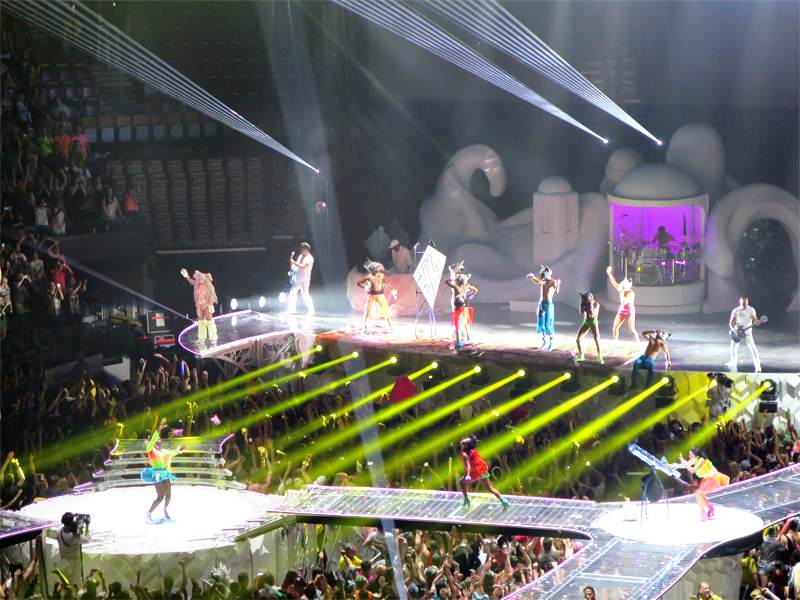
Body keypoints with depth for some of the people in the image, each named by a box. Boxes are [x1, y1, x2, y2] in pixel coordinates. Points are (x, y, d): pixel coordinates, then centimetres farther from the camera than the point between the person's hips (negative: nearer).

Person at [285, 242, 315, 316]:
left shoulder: (309, 258, -12)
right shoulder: (301, 257, 17)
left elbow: (303, 266, -24)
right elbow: (297, 265, 25)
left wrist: (294, 262, -24)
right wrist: (291, 271, 11)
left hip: (304, 280, -9)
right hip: (297, 279, 9)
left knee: (305, 294, -10)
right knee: (292, 292, 7)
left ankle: (311, 309, -3)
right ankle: (292, 309, 12)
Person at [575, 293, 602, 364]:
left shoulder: (596, 304, -17)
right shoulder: (585, 303, -5)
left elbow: (592, 314, -27)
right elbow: (582, 313, -13)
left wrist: (591, 306, -34)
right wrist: (582, 304, -21)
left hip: (594, 323, -5)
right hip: (586, 323, 5)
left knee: (597, 340, -19)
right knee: (578, 340, 0)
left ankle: (600, 357, -10)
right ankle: (581, 356, 14)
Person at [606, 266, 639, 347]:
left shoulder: (631, 293, -17)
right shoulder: (622, 290, 1)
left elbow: (624, 302, -27)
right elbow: (613, 282, 0)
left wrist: (621, 293, -28)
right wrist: (609, 273, -9)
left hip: (630, 311, -6)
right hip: (621, 310, 6)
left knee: (632, 329, -10)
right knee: (615, 327, 0)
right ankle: (615, 344, 12)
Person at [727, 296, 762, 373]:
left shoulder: (751, 310, -3)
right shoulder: (735, 311, -1)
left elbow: (755, 319, -11)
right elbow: (731, 323, -3)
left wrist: (757, 322, -36)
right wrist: (735, 330, -20)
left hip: (747, 332, -3)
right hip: (737, 332, 3)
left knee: (752, 348, -15)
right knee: (733, 347, 14)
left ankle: (757, 365, -12)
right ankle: (734, 361, 40)